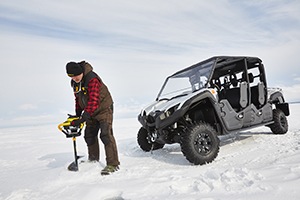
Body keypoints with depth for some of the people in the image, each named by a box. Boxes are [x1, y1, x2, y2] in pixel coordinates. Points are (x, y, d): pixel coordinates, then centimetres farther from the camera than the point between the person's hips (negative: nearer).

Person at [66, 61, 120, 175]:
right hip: (91, 112, 9)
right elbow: (78, 98, 15)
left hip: (104, 109, -8)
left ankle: (113, 164, -13)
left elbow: (93, 102, -34)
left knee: (106, 135, -17)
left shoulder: (92, 79, -28)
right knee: (89, 136, 13)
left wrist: (83, 118, -36)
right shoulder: (74, 82, 1)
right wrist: (77, 114, 10)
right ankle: (93, 161, 31)